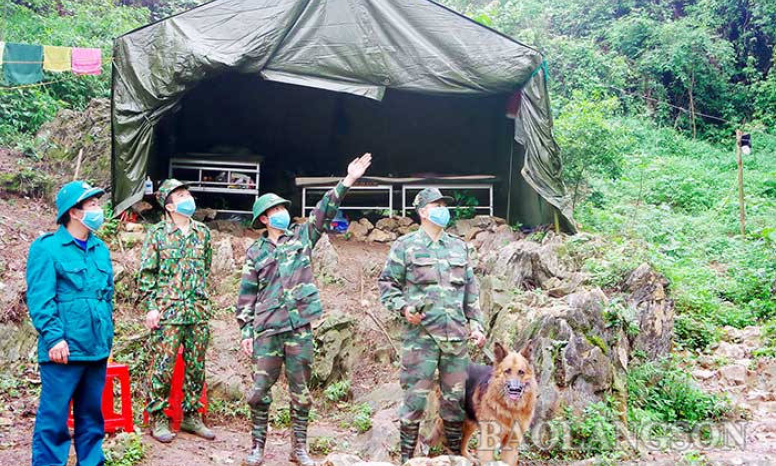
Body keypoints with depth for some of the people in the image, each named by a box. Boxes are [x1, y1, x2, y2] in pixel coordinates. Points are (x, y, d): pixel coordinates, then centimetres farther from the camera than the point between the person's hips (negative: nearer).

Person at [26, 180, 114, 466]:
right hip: (65, 349, -6)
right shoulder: (47, 248, -8)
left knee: (91, 414, 15)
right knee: (54, 415, -1)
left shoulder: (100, 249, 13)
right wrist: (54, 337, -19)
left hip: (97, 348, 7)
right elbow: (40, 299, -13)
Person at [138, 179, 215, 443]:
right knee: (163, 366, -2)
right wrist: (151, 306, -7)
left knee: (196, 367, 9)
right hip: (168, 310, -4)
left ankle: (191, 415, 21)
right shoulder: (157, 233, 0)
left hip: (199, 311, 4)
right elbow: (147, 273, -1)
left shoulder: (203, 232, 11)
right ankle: (158, 419, 9)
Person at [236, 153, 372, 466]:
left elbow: (324, 211, 1)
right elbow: (247, 295, 7)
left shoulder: (302, 237, 11)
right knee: (260, 388, 1)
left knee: (300, 389, 6)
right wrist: (246, 332, 1)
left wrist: (347, 181, -10)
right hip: (267, 329, -1)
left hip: (300, 328, 1)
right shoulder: (256, 252, 8)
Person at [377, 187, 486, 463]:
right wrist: (403, 307, -12)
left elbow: (471, 290, 19)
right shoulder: (405, 246, 2)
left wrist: (476, 324, 12)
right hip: (420, 334, -4)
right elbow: (386, 283, 3)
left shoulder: (459, 247, 15)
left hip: (456, 335, 4)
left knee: (455, 396, 10)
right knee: (415, 396, -2)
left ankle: (456, 454, 24)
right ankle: (406, 456, 10)